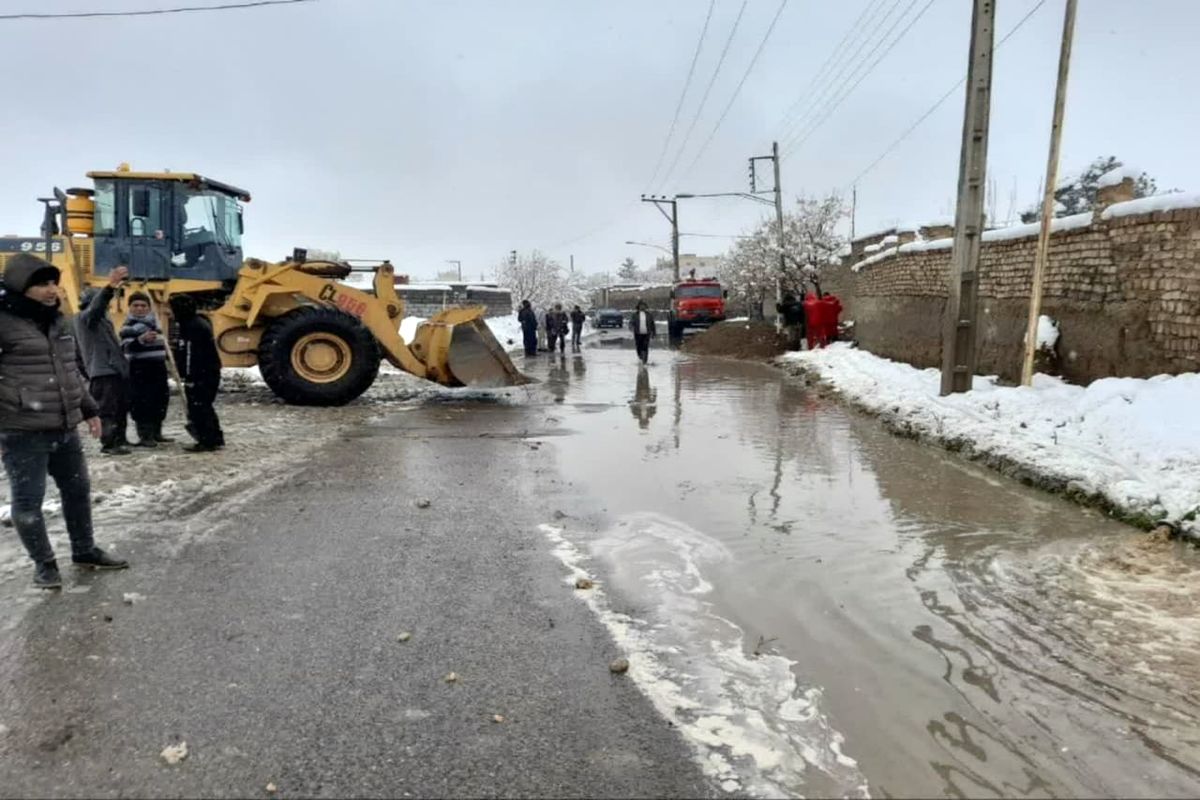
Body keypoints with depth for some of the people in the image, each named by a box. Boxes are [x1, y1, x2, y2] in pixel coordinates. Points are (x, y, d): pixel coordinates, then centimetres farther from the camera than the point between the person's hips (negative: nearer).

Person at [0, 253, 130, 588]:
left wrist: (89, 410, 23)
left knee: (78, 490, 17)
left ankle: (84, 551, 34)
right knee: (28, 500, 3)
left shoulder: (58, 322, 13)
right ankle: (44, 563, 19)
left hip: (65, 428, 8)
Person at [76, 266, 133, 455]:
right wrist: (110, 286, -46)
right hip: (102, 371, -9)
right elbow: (96, 305, -29)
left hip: (116, 370, 9)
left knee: (121, 407, 13)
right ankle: (109, 443, -9)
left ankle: (119, 440, 21)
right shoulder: (85, 317, -5)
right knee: (108, 409, -10)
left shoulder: (101, 319, 24)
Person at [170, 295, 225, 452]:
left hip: (201, 375, -11)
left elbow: (192, 355, -21)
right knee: (205, 407, 18)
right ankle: (215, 439, 24)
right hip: (210, 372, 11)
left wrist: (189, 377, -21)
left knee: (197, 408, -6)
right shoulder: (199, 323, 16)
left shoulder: (192, 327, -17)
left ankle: (206, 441, -4)